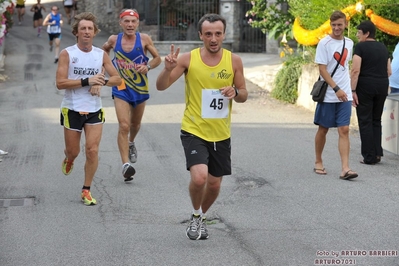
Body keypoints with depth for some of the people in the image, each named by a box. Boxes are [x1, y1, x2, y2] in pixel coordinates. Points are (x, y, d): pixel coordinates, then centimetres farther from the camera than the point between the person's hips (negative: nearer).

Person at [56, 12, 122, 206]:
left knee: (92, 150, -8)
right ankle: (68, 159, 48)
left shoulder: (101, 55, 2)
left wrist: (101, 82, -16)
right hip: (72, 110, -2)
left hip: (94, 110, 2)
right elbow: (60, 83, -15)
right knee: (73, 151, 10)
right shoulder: (67, 54, -7)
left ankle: (86, 190, 6)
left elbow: (117, 79, 3)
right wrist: (87, 81, -22)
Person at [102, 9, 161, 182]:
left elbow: (157, 58, -1)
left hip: (140, 88, 2)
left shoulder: (144, 39, -9)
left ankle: (131, 143, 54)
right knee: (124, 126, -16)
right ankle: (125, 164, -19)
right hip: (121, 89, -1)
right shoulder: (114, 40, -5)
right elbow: (104, 49, 18)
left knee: (135, 124, 20)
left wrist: (148, 66, -20)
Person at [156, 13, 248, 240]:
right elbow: (161, 86, -8)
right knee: (199, 177, -22)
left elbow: (244, 95, 5)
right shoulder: (188, 59, -9)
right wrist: (168, 69, -29)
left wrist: (235, 92, -18)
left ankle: (202, 217, 42)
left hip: (221, 134, 3)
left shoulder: (234, 61, -4)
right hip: (194, 131, -3)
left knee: (214, 183, 12)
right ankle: (196, 215, 9)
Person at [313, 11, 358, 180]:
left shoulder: (349, 43, 8)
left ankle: (345, 169, -10)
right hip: (328, 95, -4)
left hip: (345, 95, 4)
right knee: (323, 129, 8)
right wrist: (336, 89, -19)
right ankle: (318, 162, 25)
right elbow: (322, 69, -12)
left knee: (344, 130, -5)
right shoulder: (324, 43, -8)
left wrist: (351, 89, 16)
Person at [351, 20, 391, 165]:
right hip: (382, 86, 6)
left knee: (365, 121, 0)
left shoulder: (360, 47, -7)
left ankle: (369, 157, 0)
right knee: (376, 120, 16)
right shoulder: (383, 47, 12)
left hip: (365, 86, -6)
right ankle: (377, 153, 12)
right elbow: (389, 71, 14)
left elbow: (355, 70, -15)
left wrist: (353, 90, -14)